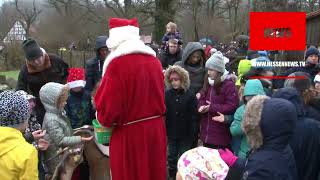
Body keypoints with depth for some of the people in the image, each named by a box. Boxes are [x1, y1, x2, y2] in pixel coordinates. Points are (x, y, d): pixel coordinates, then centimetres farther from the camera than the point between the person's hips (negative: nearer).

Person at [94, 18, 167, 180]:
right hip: (156, 129, 6)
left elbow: (107, 107, -18)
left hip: (130, 134, -5)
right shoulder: (154, 60, 2)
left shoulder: (117, 63, -17)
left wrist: (103, 118, 2)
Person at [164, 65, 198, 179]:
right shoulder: (167, 95, -3)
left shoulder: (190, 96, -8)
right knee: (172, 157, 14)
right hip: (171, 133, 2)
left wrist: (192, 134, -10)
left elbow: (194, 117, -7)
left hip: (185, 134, -2)